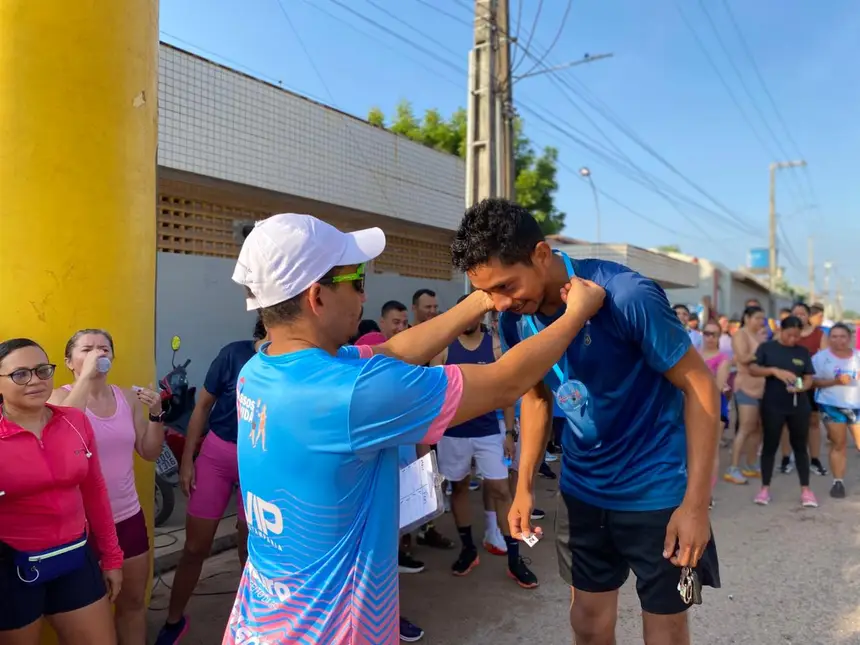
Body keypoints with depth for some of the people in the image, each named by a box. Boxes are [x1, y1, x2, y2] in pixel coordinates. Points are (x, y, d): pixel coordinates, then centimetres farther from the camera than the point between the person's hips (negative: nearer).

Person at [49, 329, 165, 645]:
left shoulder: (128, 397, 2)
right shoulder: (61, 397, -8)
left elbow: (150, 452, 4)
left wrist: (155, 413, -11)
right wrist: (86, 376, -31)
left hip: (127, 515, 4)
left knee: (134, 600, 18)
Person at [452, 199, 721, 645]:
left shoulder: (627, 296, -25)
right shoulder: (515, 320, -8)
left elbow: (700, 387, -17)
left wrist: (695, 503, -19)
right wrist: (524, 486, 4)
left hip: (658, 490, -4)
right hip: (581, 489, 5)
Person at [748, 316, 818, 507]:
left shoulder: (803, 352, 6)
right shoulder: (766, 347, -1)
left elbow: (809, 379, 4)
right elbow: (752, 369, -9)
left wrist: (801, 387, -18)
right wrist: (775, 370, -24)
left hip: (799, 405, 2)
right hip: (772, 405, -2)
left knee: (800, 446, 9)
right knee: (770, 446, 4)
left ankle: (806, 489, 17)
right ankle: (765, 488, 13)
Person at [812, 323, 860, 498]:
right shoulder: (821, 357, -2)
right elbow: (812, 381, -7)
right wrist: (835, 381, -18)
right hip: (832, 406, -2)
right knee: (839, 444, 3)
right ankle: (838, 482, 11)